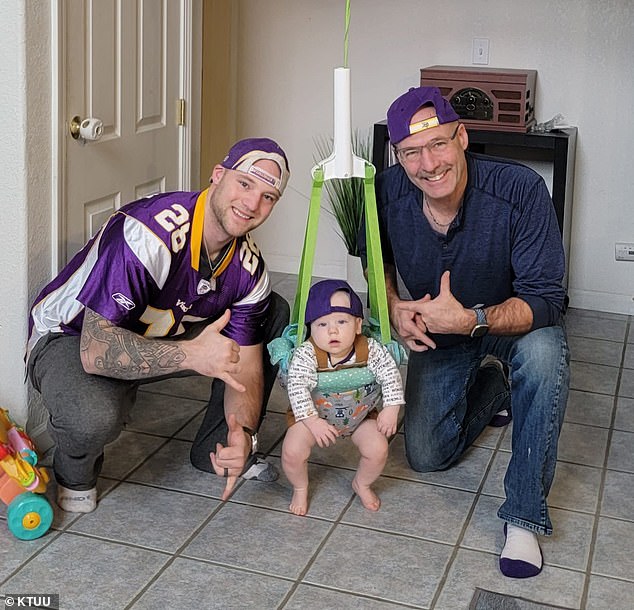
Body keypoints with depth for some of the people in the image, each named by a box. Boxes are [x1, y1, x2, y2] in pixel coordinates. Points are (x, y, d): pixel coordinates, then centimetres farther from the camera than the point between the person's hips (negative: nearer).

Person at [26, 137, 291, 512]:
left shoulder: (249, 267, -12)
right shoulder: (147, 233, -35)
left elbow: (246, 364, -7)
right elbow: (95, 349, -38)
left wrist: (243, 434, -27)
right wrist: (191, 355, -51)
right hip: (70, 338, -7)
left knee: (276, 314, 0)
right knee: (94, 416, -41)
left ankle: (215, 449, 12)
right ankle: (75, 472, 0)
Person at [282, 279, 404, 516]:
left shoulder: (370, 350, -20)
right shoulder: (306, 355, -27)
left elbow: (390, 373, -13)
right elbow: (297, 387, -31)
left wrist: (391, 408, -19)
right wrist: (313, 421, -35)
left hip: (360, 415, 2)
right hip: (313, 415, -1)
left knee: (378, 450, -15)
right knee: (292, 452, -18)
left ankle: (362, 484, 20)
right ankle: (300, 488, 17)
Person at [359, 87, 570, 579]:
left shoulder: (520, 190, -32)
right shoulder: (388, 193, -21)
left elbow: (545, 301, -32)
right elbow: (377, 260, 2)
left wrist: (472, 320, -47)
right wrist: (394, 307, -17)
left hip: (516, 321, -3)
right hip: (438, 333, 4)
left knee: (543, 353, -39)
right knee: (427, 456, 1)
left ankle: (524, 517, -24)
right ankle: (490, 388, 32)